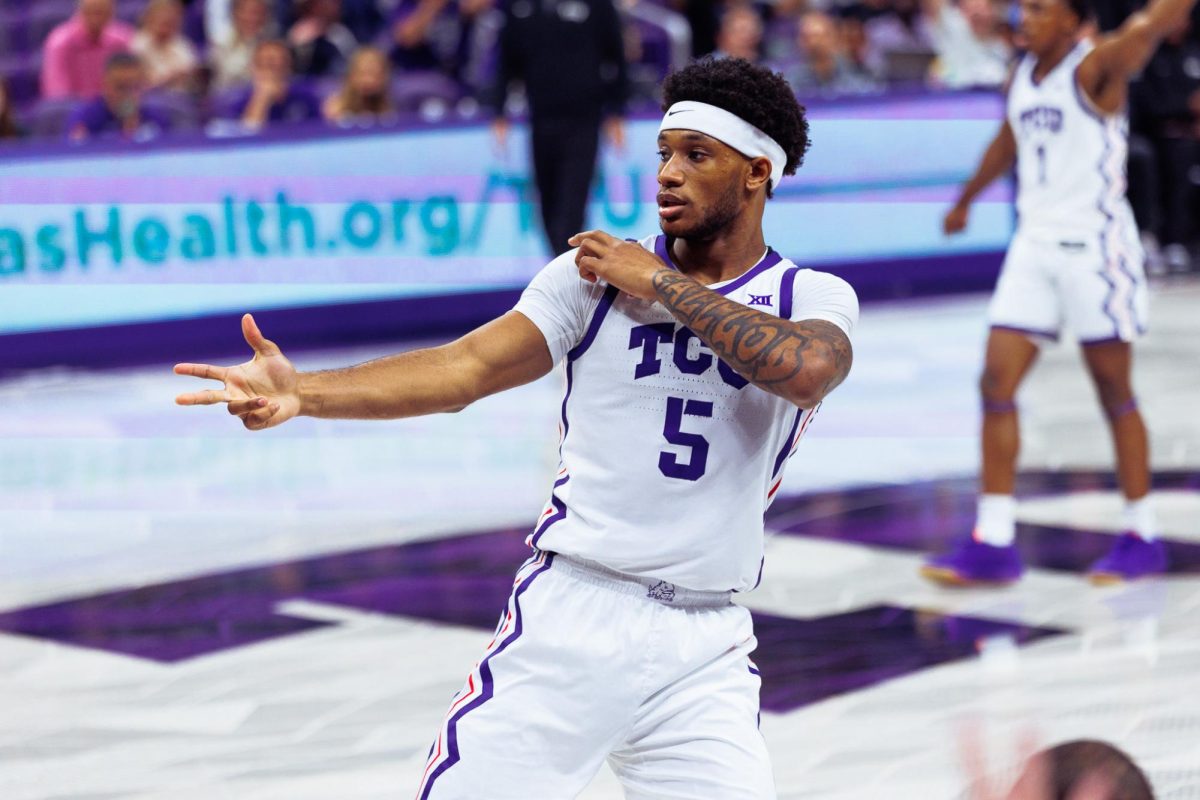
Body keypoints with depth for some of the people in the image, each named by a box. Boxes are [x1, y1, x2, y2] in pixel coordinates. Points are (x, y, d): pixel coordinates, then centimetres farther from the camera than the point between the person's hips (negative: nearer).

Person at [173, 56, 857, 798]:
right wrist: (302, 391, -22)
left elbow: (804, 369, -21)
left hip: (704, 650, 0)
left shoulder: (815, 297, 3)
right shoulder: (592, 275, 3)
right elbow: (466, 367, -8)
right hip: (568, 615, 0)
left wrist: (660, 285, -13)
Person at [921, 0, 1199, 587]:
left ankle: (1142, 536, 14)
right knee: (996, 383, -2)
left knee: (1114, 393, 2)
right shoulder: (1022, 76, 11)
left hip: (1095, 246, -7)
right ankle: (993, 543, 0)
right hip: (1034, 245, 7)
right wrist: (965, 201, 43)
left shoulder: (1098, 67, -10)